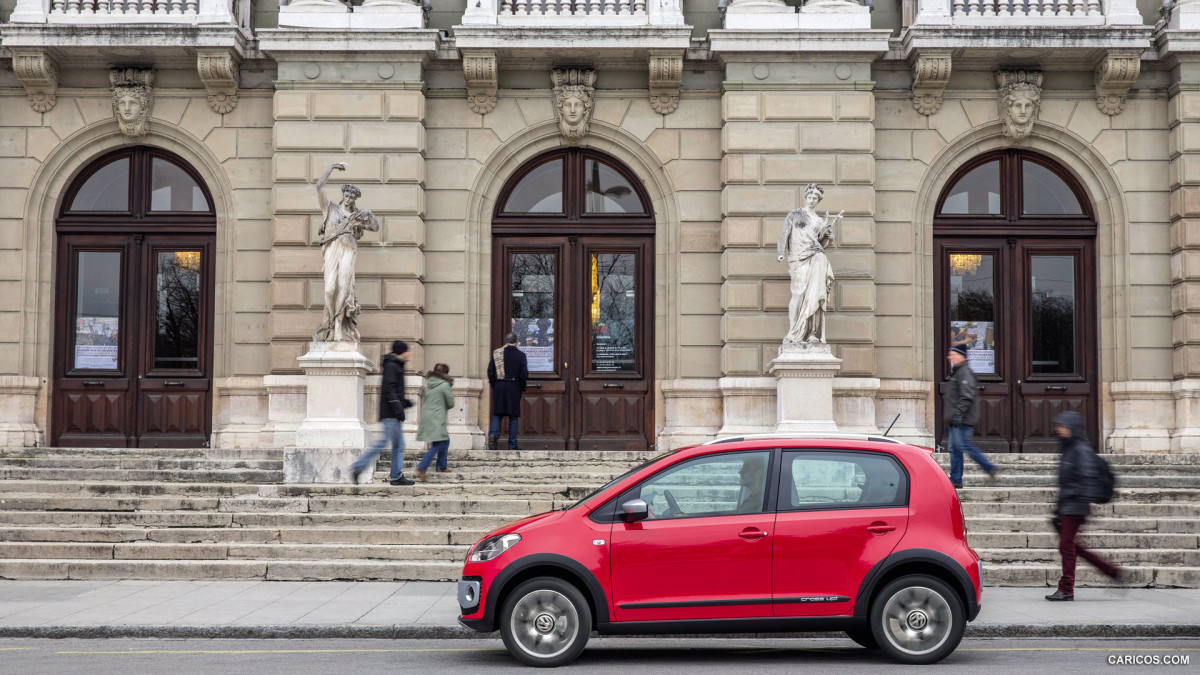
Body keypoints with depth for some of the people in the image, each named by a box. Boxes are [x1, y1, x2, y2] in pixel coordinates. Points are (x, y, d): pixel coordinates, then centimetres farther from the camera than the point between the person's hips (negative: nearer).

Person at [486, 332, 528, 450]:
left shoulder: (496, 353, 3)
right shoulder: (520, 355, -3)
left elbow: (490, 372, 1)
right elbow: (524, 374, -7)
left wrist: (494, 386, 10)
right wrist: (522, 388, 6)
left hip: (499, 387, 2)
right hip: (514, 387, -2)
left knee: (497, 414, 12)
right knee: (513, 416, 4)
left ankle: (493, 435, -13)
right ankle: (512, 445, 5)